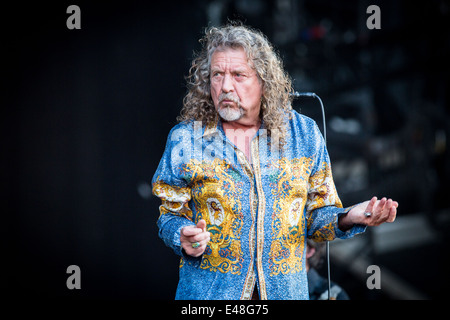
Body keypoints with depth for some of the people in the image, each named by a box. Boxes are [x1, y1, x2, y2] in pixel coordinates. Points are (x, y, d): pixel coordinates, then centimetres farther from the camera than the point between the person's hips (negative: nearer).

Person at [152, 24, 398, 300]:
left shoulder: (304, 134, 1)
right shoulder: (184, 139, -3)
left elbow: (316, 215, 4)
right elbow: (171, 215, 2)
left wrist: (347, 219, -16)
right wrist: (183, 237, -20)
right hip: (210, 288, -1)